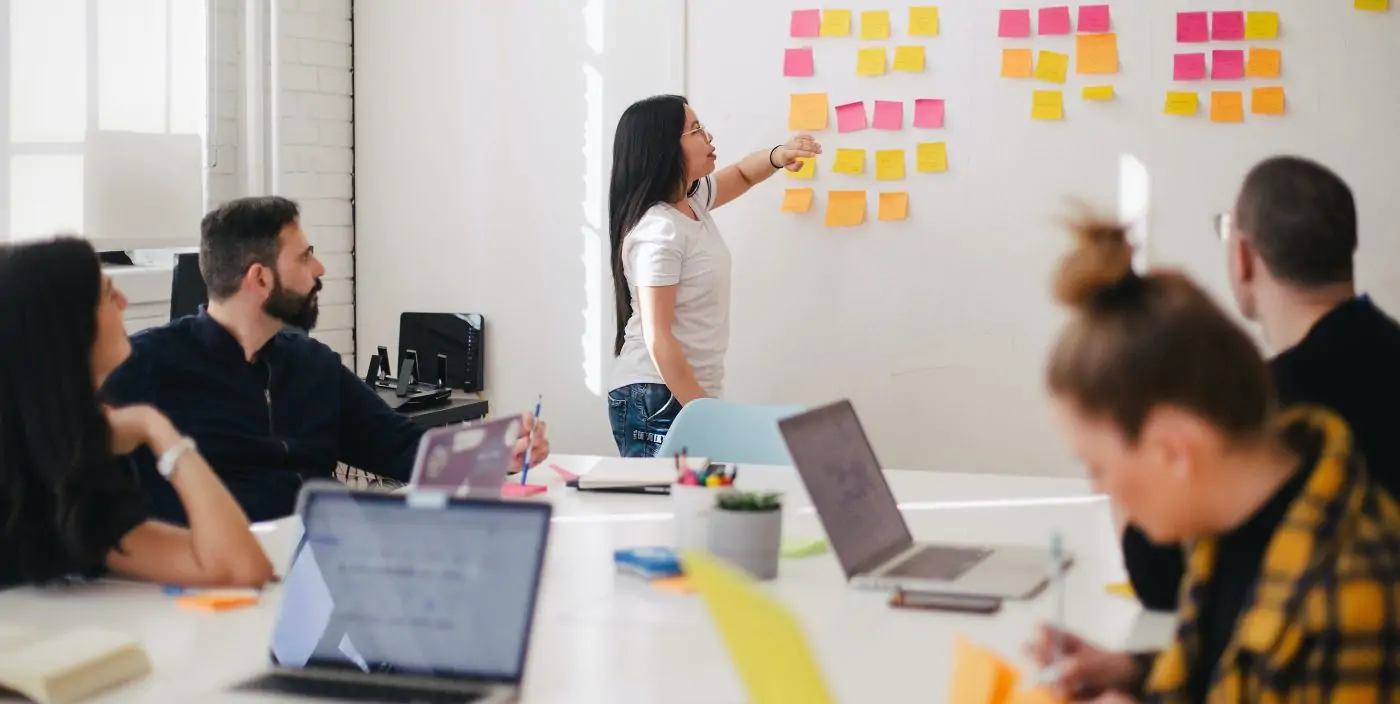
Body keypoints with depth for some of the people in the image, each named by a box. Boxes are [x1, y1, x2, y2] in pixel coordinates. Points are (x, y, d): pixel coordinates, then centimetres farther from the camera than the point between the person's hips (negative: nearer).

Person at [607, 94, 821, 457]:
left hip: (690, 392, 9)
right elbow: (657, 338, -22)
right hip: (657, 401, -9)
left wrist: (777, 156, 3)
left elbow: (741, 175, 27)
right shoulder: (658, 231, -20)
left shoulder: (692, 200, 7)